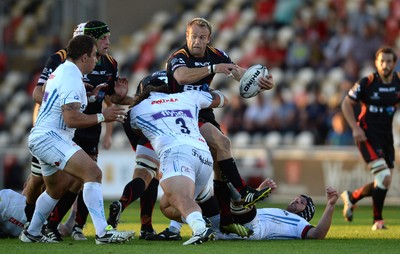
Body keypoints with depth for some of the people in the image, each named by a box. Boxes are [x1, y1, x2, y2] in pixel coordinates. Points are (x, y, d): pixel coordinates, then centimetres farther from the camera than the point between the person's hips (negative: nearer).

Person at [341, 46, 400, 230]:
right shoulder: (367, 83, -11)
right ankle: (378, 221, -5)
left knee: (383, 183, 8)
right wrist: (355, 127, -12)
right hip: (367, 136, -6)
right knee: (384, 177, -18)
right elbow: (347, 104, -2)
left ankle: (351, 197, 33)